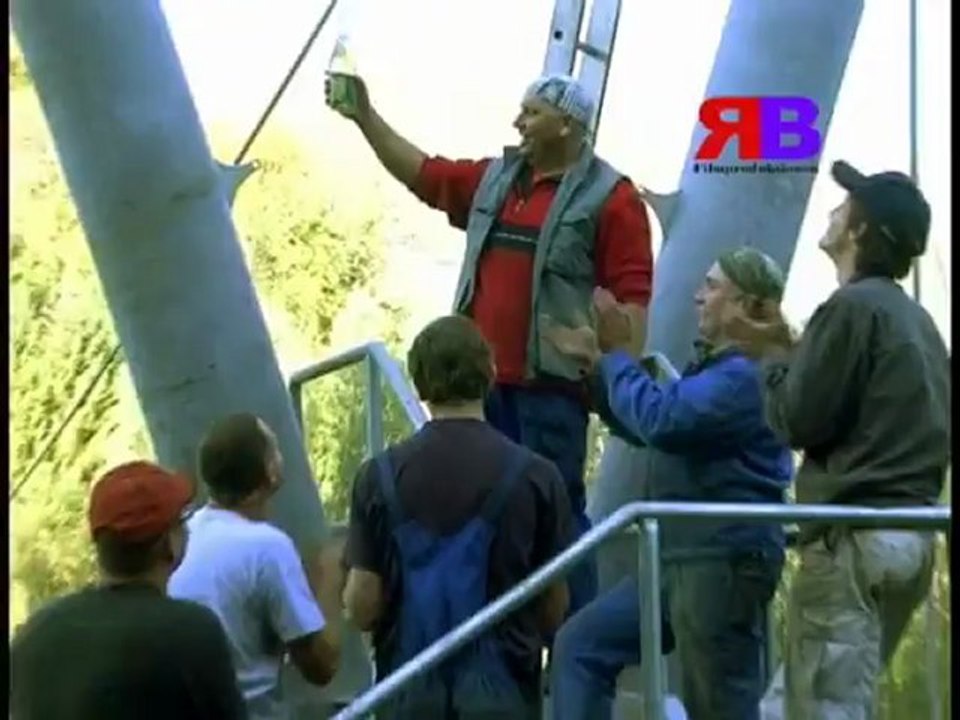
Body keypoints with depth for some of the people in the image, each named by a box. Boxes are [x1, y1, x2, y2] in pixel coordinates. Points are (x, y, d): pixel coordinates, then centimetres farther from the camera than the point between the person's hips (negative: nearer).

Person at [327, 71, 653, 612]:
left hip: (550, 383, -7)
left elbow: (633, 294, -10)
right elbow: (421, 173, 25)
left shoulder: (609, 197, -5)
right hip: (484, 379, 7)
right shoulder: (493, 180, 15)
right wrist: (364, 116, 21)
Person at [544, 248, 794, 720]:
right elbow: (651, 428, 29)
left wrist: (615, 354, -9)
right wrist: (596, 362, 18)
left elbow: (660, 419, -25)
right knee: (581, 645, 10)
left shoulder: (747, 374, -16)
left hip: (724, 563, -11)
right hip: (681, 559, 11)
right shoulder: (713, 366, 21)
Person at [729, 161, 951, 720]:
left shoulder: (853, 307, -10)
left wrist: (775, 355, 7)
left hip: (856, 536, -9)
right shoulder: (915, 318, 18)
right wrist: (793, 354, 18)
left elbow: (801, 421, -10)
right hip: (909, 535, 9)